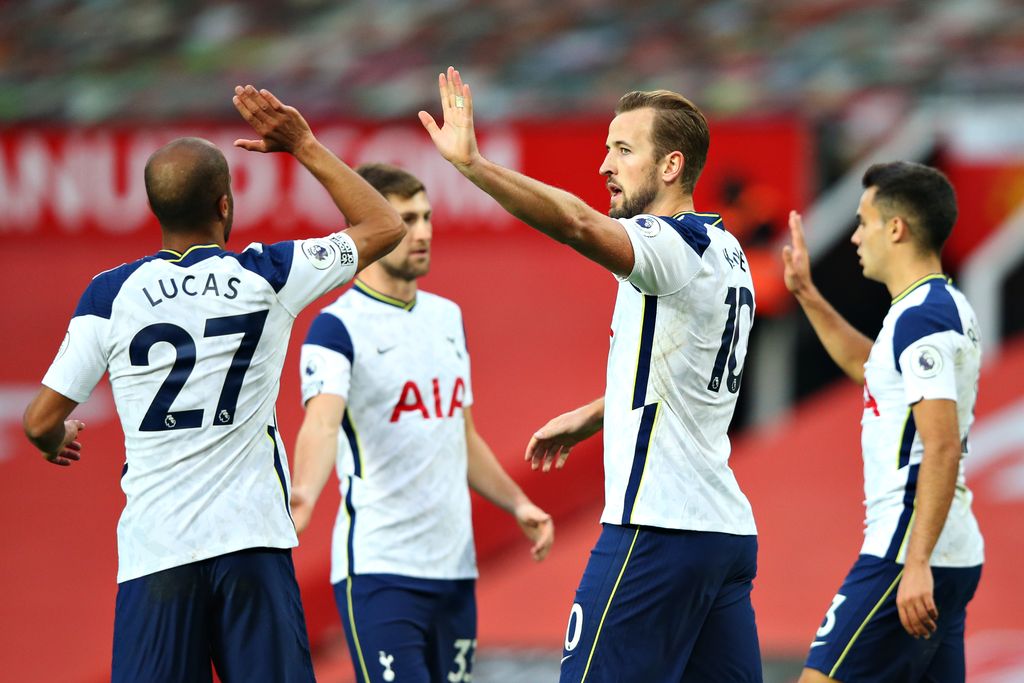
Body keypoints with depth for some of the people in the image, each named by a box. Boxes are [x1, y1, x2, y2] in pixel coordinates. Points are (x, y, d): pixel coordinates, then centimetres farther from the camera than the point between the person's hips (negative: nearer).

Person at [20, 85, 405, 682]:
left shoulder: (110, 294, 0)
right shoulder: (267, 276, 0)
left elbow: (42, 423, 3)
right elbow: (385, 227, 14)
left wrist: (57, 442, 26)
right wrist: (304, 145, 17)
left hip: (154, 548, 0)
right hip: (251, 541, 0)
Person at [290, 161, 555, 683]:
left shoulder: (447, 316, 15)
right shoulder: (338, 326, -8)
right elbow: (321, 424, -25)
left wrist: (517, 504, 14)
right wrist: (303, 495, -43)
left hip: (453, 566, 7)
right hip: (377, 568, -7)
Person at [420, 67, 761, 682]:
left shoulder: (674, 244, -12)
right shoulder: (725, 252, 17)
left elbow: (580, 226, -32)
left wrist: (472, 163, -37)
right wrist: (588, 418, 41)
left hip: (658, 530, -9)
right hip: (730, 532, 9)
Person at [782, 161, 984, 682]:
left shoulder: (921, 317, -15)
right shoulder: (944, 307, 16)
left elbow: (942, 448, -23)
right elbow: (870, 367, 38)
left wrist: (917, 563, -27)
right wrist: (808, 296, 36)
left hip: (906, 553, -10)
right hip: (954, 556, 10)